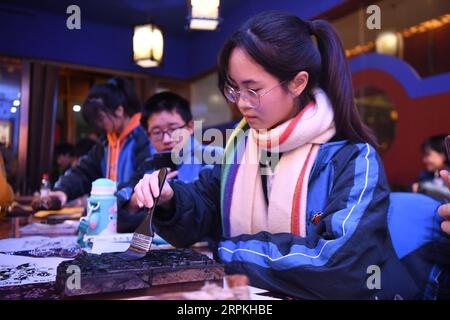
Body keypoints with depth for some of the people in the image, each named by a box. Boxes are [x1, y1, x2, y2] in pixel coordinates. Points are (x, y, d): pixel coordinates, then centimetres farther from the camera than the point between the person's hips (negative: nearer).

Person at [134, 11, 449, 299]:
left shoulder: (353, 159, -14)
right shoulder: (241, 143, 2)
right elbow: (203, 211, 11)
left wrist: (231, 252, -18)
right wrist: (169, 200, -11)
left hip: (311, 294, -4)